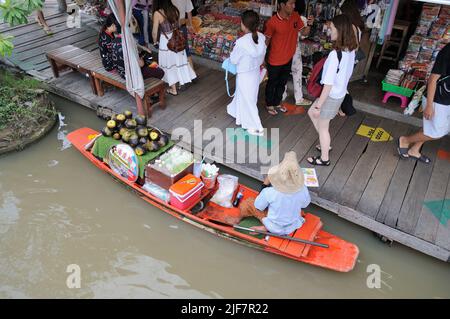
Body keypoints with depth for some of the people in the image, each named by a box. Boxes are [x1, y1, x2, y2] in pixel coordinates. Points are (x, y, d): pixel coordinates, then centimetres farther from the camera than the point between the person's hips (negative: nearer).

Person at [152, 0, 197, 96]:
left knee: (169, 64, 8)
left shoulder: (157, 13, -18)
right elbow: (178, 24, 10)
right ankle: (181, 82, 33)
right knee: (178, 60, 20)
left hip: (166, 41, -5)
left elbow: (155, 32, -12)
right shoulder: (174, 9, -2)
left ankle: (173, 89, 18)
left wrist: (155, 42, 7)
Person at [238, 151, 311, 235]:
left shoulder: (269, 192, -34)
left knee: (247, 202, 10)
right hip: (293, 227, 3)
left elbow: (258, 207, -14)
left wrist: (265, 184, -10)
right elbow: (305, 205, -4)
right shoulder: (303, 190, -26)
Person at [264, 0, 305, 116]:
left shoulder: (296, 16, -6)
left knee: (282, 83, 22)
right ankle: (269, 104, 37)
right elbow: (266, 40, -10)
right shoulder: (273, 22, -22)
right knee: (272, 83, 15)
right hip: (275, 60, -6)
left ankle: (277, 103, 44)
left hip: (289, 58, 6)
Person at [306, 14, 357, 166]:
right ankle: (325, 145, 39)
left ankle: (324, 158, 30)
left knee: (322, 127, 11)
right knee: (311, 113, 26)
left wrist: (319, 105, -19)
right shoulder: (350, 51, -2)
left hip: (331, 96, -9)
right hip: (340, 93, 9)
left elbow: (329, 84, -27)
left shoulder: (335, 54, -29)